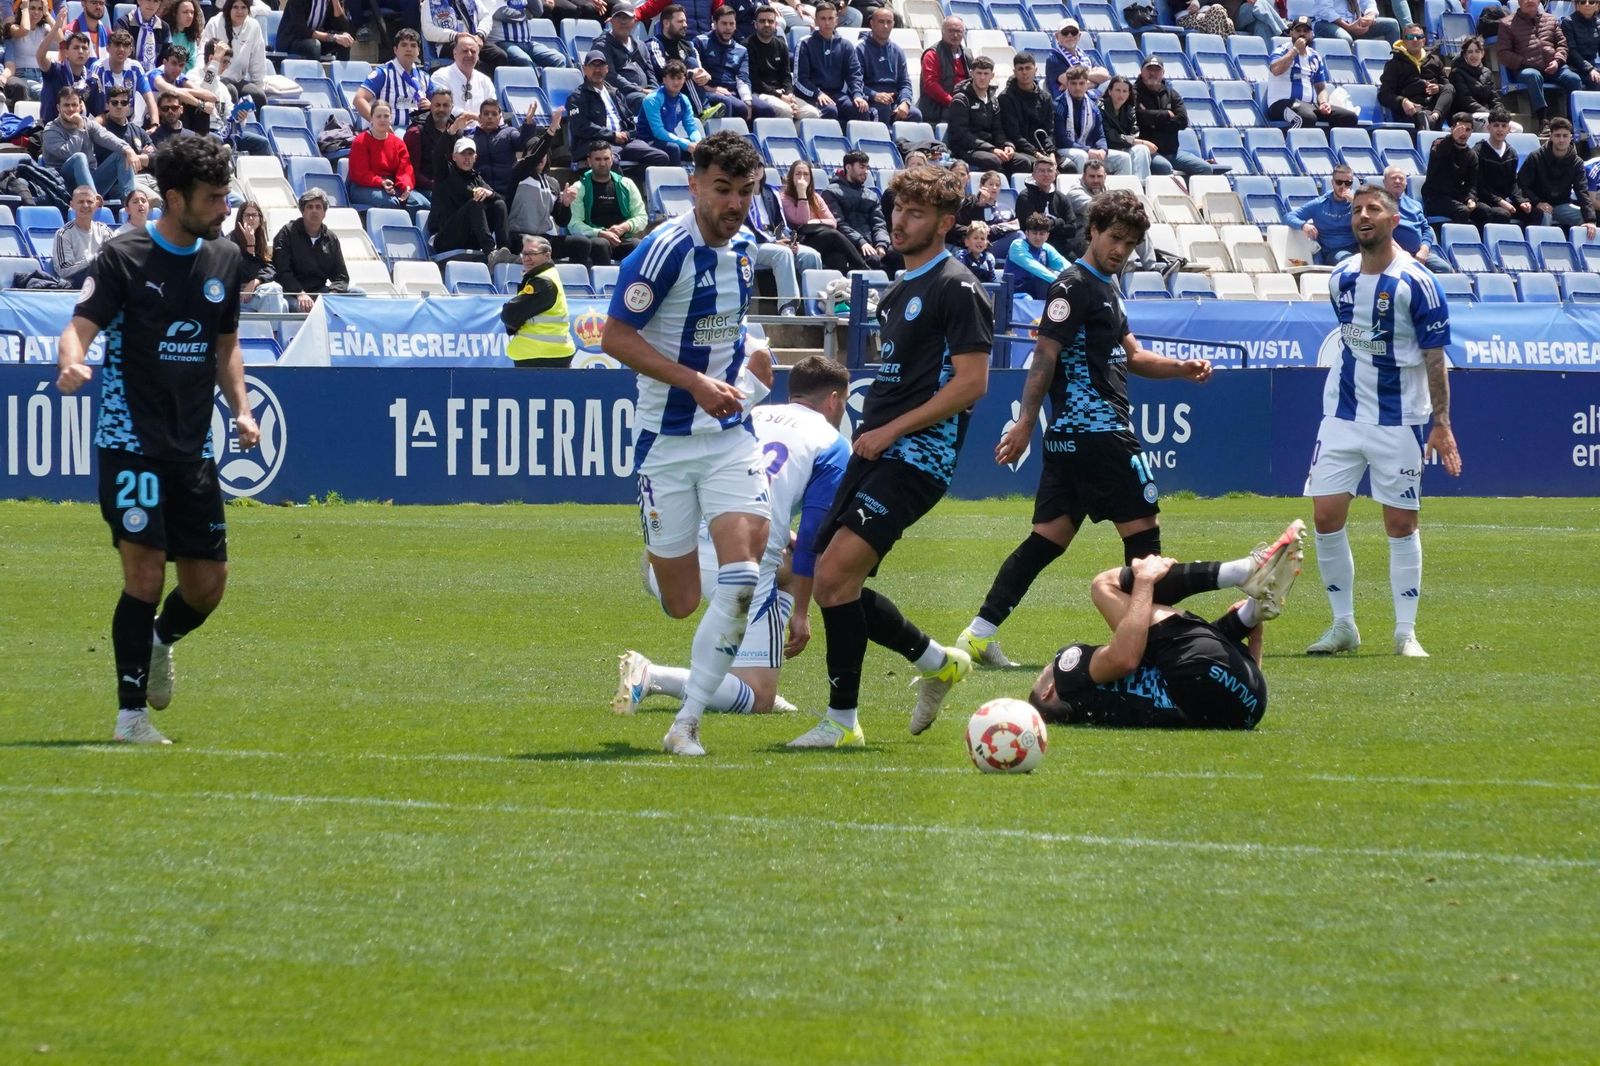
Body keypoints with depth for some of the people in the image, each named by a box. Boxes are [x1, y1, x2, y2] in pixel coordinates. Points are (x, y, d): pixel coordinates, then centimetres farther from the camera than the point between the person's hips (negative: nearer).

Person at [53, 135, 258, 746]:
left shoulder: (223, 260, 10)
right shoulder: (124, 259, -7)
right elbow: (81, 324, -14)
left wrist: (241, 409, 8)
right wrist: (72, 362, -37)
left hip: (194, 447, 6)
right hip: (131, 442, -6)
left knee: (207, 584, 6)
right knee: (145, 574, -13)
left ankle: (159, 641, 39)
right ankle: (130, 714, -4)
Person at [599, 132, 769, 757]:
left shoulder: (743, 246, 6)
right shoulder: (666, 250, -16)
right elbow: (616, 337, -17)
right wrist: (695, 383, -23)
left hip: (729, 435, 5)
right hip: (667, 440, -5)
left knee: (741, 580, -15)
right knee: (680, 604, 3)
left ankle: (687, 723, -6)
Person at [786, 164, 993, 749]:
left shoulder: (956, 288, -9)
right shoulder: (899, 290, 19)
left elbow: (971, 383, -15)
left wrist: (891, 431, -15)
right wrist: (870, 431, 16)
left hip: (916, 458, -10)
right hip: (874, 453, 10)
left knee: (836, 574, -18)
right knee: (834, 584, 7)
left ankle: (842, 720, -10)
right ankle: (938, 662, 26)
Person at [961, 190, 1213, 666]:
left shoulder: (1105, 287, 21)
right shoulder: (1074, 286, -9)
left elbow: (1131, 355, 27)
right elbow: (1045, 355, -15)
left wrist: (1182, 368, 10)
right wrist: (1026, 423, -21)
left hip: (1070, 437, 10)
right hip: (1096, 429, -10)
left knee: (1050, 537, 5)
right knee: (1141, 527, -2)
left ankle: (980, 631, 0)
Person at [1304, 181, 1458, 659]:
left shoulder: (1416, 283, -11)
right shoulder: (1341, 278, 6)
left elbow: (1434, 356, -9)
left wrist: (1441, 423, -12)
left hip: (1398, 422, -5)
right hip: (1342, 416, 5)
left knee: (1401, 524, 0)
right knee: (1325, 515, -2)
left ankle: (1405, 632, 8)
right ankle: (1343, 625, 9)